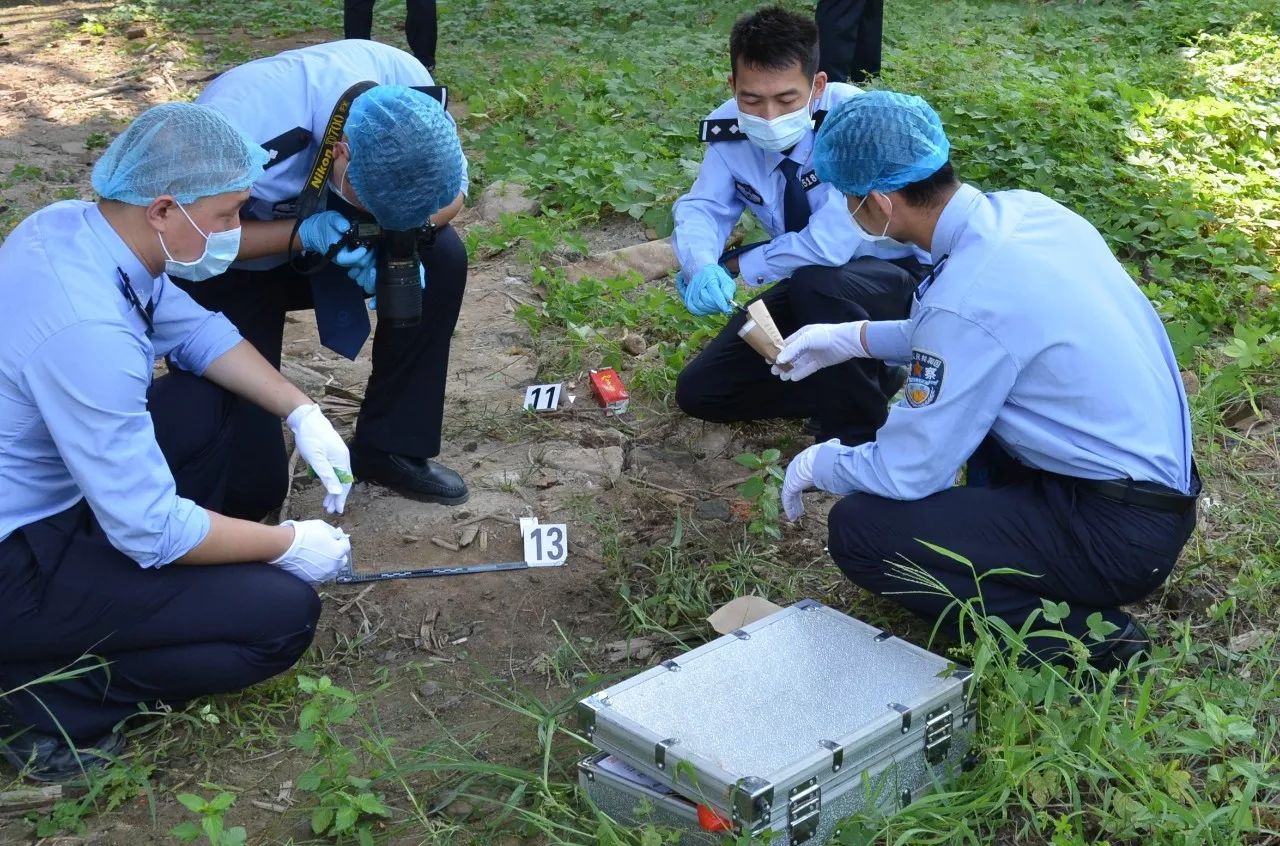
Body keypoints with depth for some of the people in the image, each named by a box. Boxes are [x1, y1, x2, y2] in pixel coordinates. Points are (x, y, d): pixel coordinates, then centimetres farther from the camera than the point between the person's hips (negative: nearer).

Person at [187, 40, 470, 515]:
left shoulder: (407, 86, -25)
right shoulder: (240, 129, -40)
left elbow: (450, 192, -11)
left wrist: (385, 233, -31)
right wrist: (303, 234, -38)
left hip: (318, 239, 5)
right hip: (225, 275, -5)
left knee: (441, 257, -23)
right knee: (252, 488, -13)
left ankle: (388, 445, -5)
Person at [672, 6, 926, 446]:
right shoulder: (730, 130, -13)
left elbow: (830, 245, -37)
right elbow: (702, 206, -7)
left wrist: (737, 266, -23)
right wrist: (702, 268, -31)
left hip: (894, 275, -6)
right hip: (809, 287, 6)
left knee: (816, 284, -40)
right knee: (699, 391, -1)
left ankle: (856, 435, -16)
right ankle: (855, 382, 10)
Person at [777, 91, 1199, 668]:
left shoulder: (965, 299, -26)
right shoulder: (1027, 209, -1)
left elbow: (906, 473, -17)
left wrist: (816, 464, 3)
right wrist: (850, 337, 18)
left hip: (1118, 536, -9)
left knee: (858, 530, -10)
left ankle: (1074, 632, -6)